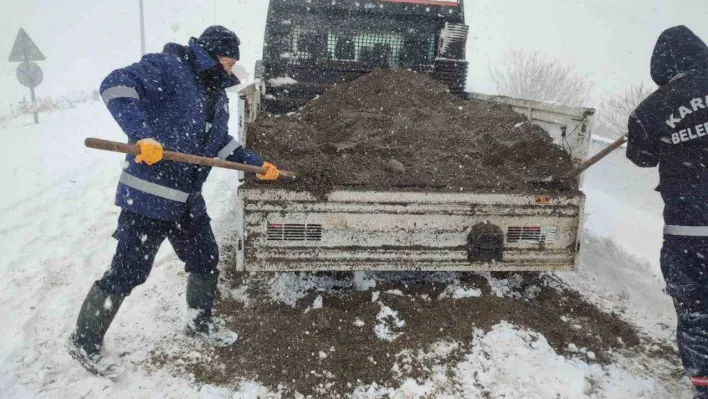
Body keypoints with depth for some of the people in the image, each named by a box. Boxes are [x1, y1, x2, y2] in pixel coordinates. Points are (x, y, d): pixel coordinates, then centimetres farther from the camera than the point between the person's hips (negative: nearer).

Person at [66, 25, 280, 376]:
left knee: (206, 260, 16)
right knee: (128, 272, -1)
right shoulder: (167, 67, -11)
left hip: (188, 201, 9)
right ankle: (84, 341, 20)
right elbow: (116, 84, -23)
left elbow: (221, 142, 27)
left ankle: (199, 323, 39)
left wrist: (257, 165, 22)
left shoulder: (217, 95, 16)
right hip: (148, 196, -8)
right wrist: (142, 134, -34)